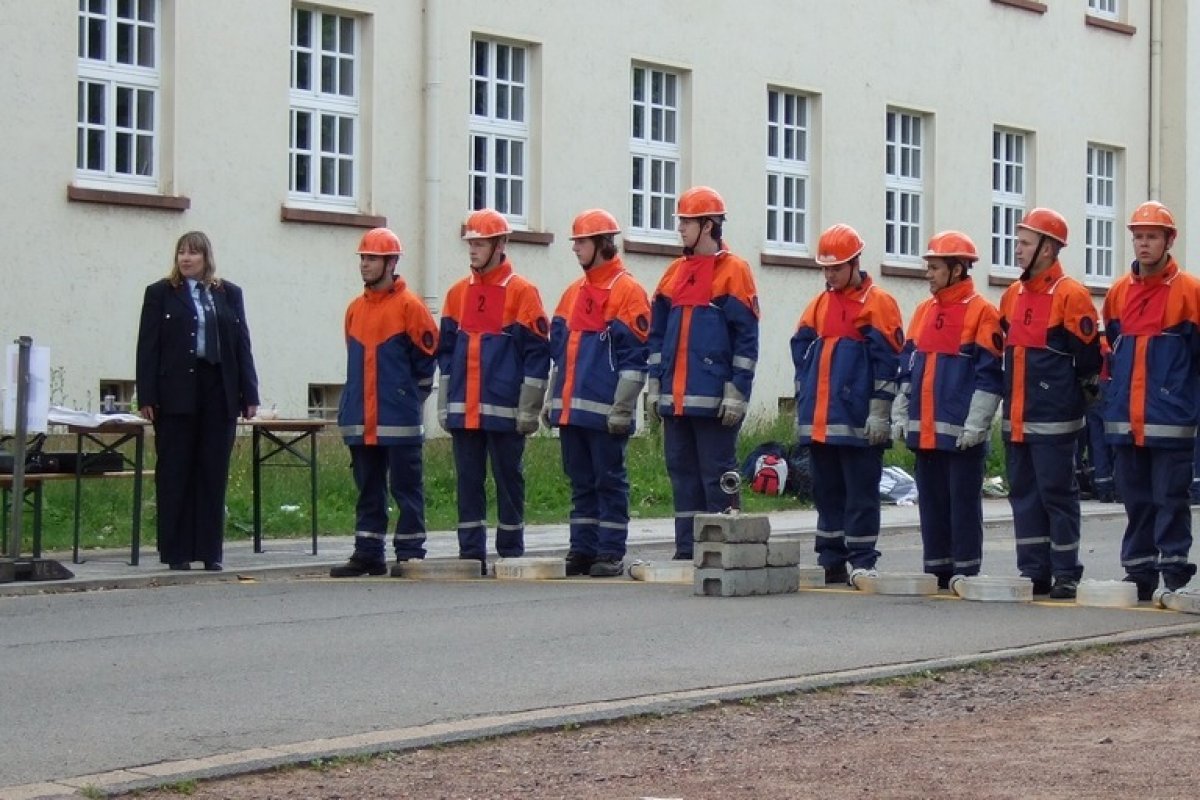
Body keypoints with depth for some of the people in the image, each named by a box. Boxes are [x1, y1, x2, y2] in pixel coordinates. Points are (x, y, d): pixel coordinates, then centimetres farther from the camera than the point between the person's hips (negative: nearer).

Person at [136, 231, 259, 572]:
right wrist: (147, 397, -7)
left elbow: (242, 345, 10)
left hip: (219, 393, 2)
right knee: (175, 473, 0)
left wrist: (249, 394, 3)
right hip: (177, 395, -2)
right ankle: (176, 552, 5)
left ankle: (210, 550, 8)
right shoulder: (161, 293, 6)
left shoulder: (229, 294, 13)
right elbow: (148, 347, 1)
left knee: (214, 473, 3)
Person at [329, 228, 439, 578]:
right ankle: (367, 554, 16)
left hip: (399, 418, -6)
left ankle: (409, 554, 2)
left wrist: (411, 394, 1)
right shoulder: (355, 309, 13)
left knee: (405, 487, -2)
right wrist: (354, 401, 17)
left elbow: (427, 355, -3)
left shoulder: (409, 305, -5)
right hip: (360, 419, 6)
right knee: (368, 489, 11)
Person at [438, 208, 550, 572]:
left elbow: (537, 354, -6)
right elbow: (446, 352, 16)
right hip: (463, 411, 5)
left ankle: (511, 554, 9)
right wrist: (444, 404, 11)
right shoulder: (458, 293, 12)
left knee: (509, 481, 3)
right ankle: (471, 554, 11)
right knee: (468, 483, 6)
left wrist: (529, 409, -10)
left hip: (504, 411, -5)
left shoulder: (522, 292, -4)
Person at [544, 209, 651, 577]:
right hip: (570, 408, 7)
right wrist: (552, 399, 15)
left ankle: (611, 552, 2)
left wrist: (622, 408, -14)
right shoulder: (573, 293, 17)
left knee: (609, 480, -2)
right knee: (581, 482, 10)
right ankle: (582, 550, 14)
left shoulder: (628, 291, -5)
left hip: (604, 410, -7)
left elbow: (635, 356, -10)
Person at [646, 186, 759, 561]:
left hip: (714, 399, -6)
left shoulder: (733, 271, -3)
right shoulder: (674, 273, 16)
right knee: (682, 472, 8)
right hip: (675, 398, 7)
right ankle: (687, 550, 13)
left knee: (717, 474, -4)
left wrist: (736, 392, -12)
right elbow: (657, 335, 19)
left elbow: (746, 337, -7)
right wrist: (654, 386, 12)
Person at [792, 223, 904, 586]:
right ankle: (830, 561, 17)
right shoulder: (819, 304, 15)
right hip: (818, 420, 6)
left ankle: (862, 561, 1)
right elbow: (801, 351, 19)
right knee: (826, 491, 10)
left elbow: (887, 359, -8)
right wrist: (802, 404, 14)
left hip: (857, 420, -6)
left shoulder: (877, 303, -4)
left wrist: (879, 412, -12)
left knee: (860, 493, -2)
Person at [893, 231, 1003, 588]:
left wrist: (976, 424, -14)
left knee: (963, 500, -1)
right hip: (923, 428, 7)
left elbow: (990, 374, -9)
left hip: (960, 430, -7)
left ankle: (966, 571, 4)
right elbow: (907, 367, 18)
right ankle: (936, 568, 17)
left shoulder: (981, 312, -6)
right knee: (931, 499, 10)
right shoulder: (923, 311, 15)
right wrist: (900, 415, 11)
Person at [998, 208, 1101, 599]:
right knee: (1023, 494, 9)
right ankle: (1033, 573, 15)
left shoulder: (1070, 296, -9)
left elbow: (1089, 358, -7)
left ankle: (1066, 574, 3)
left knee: (1057, 494, -3)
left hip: (1053, 420, -7)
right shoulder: (1013, 295, 13)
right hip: (1016, 419, 7)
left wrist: (1080, 401, -2)